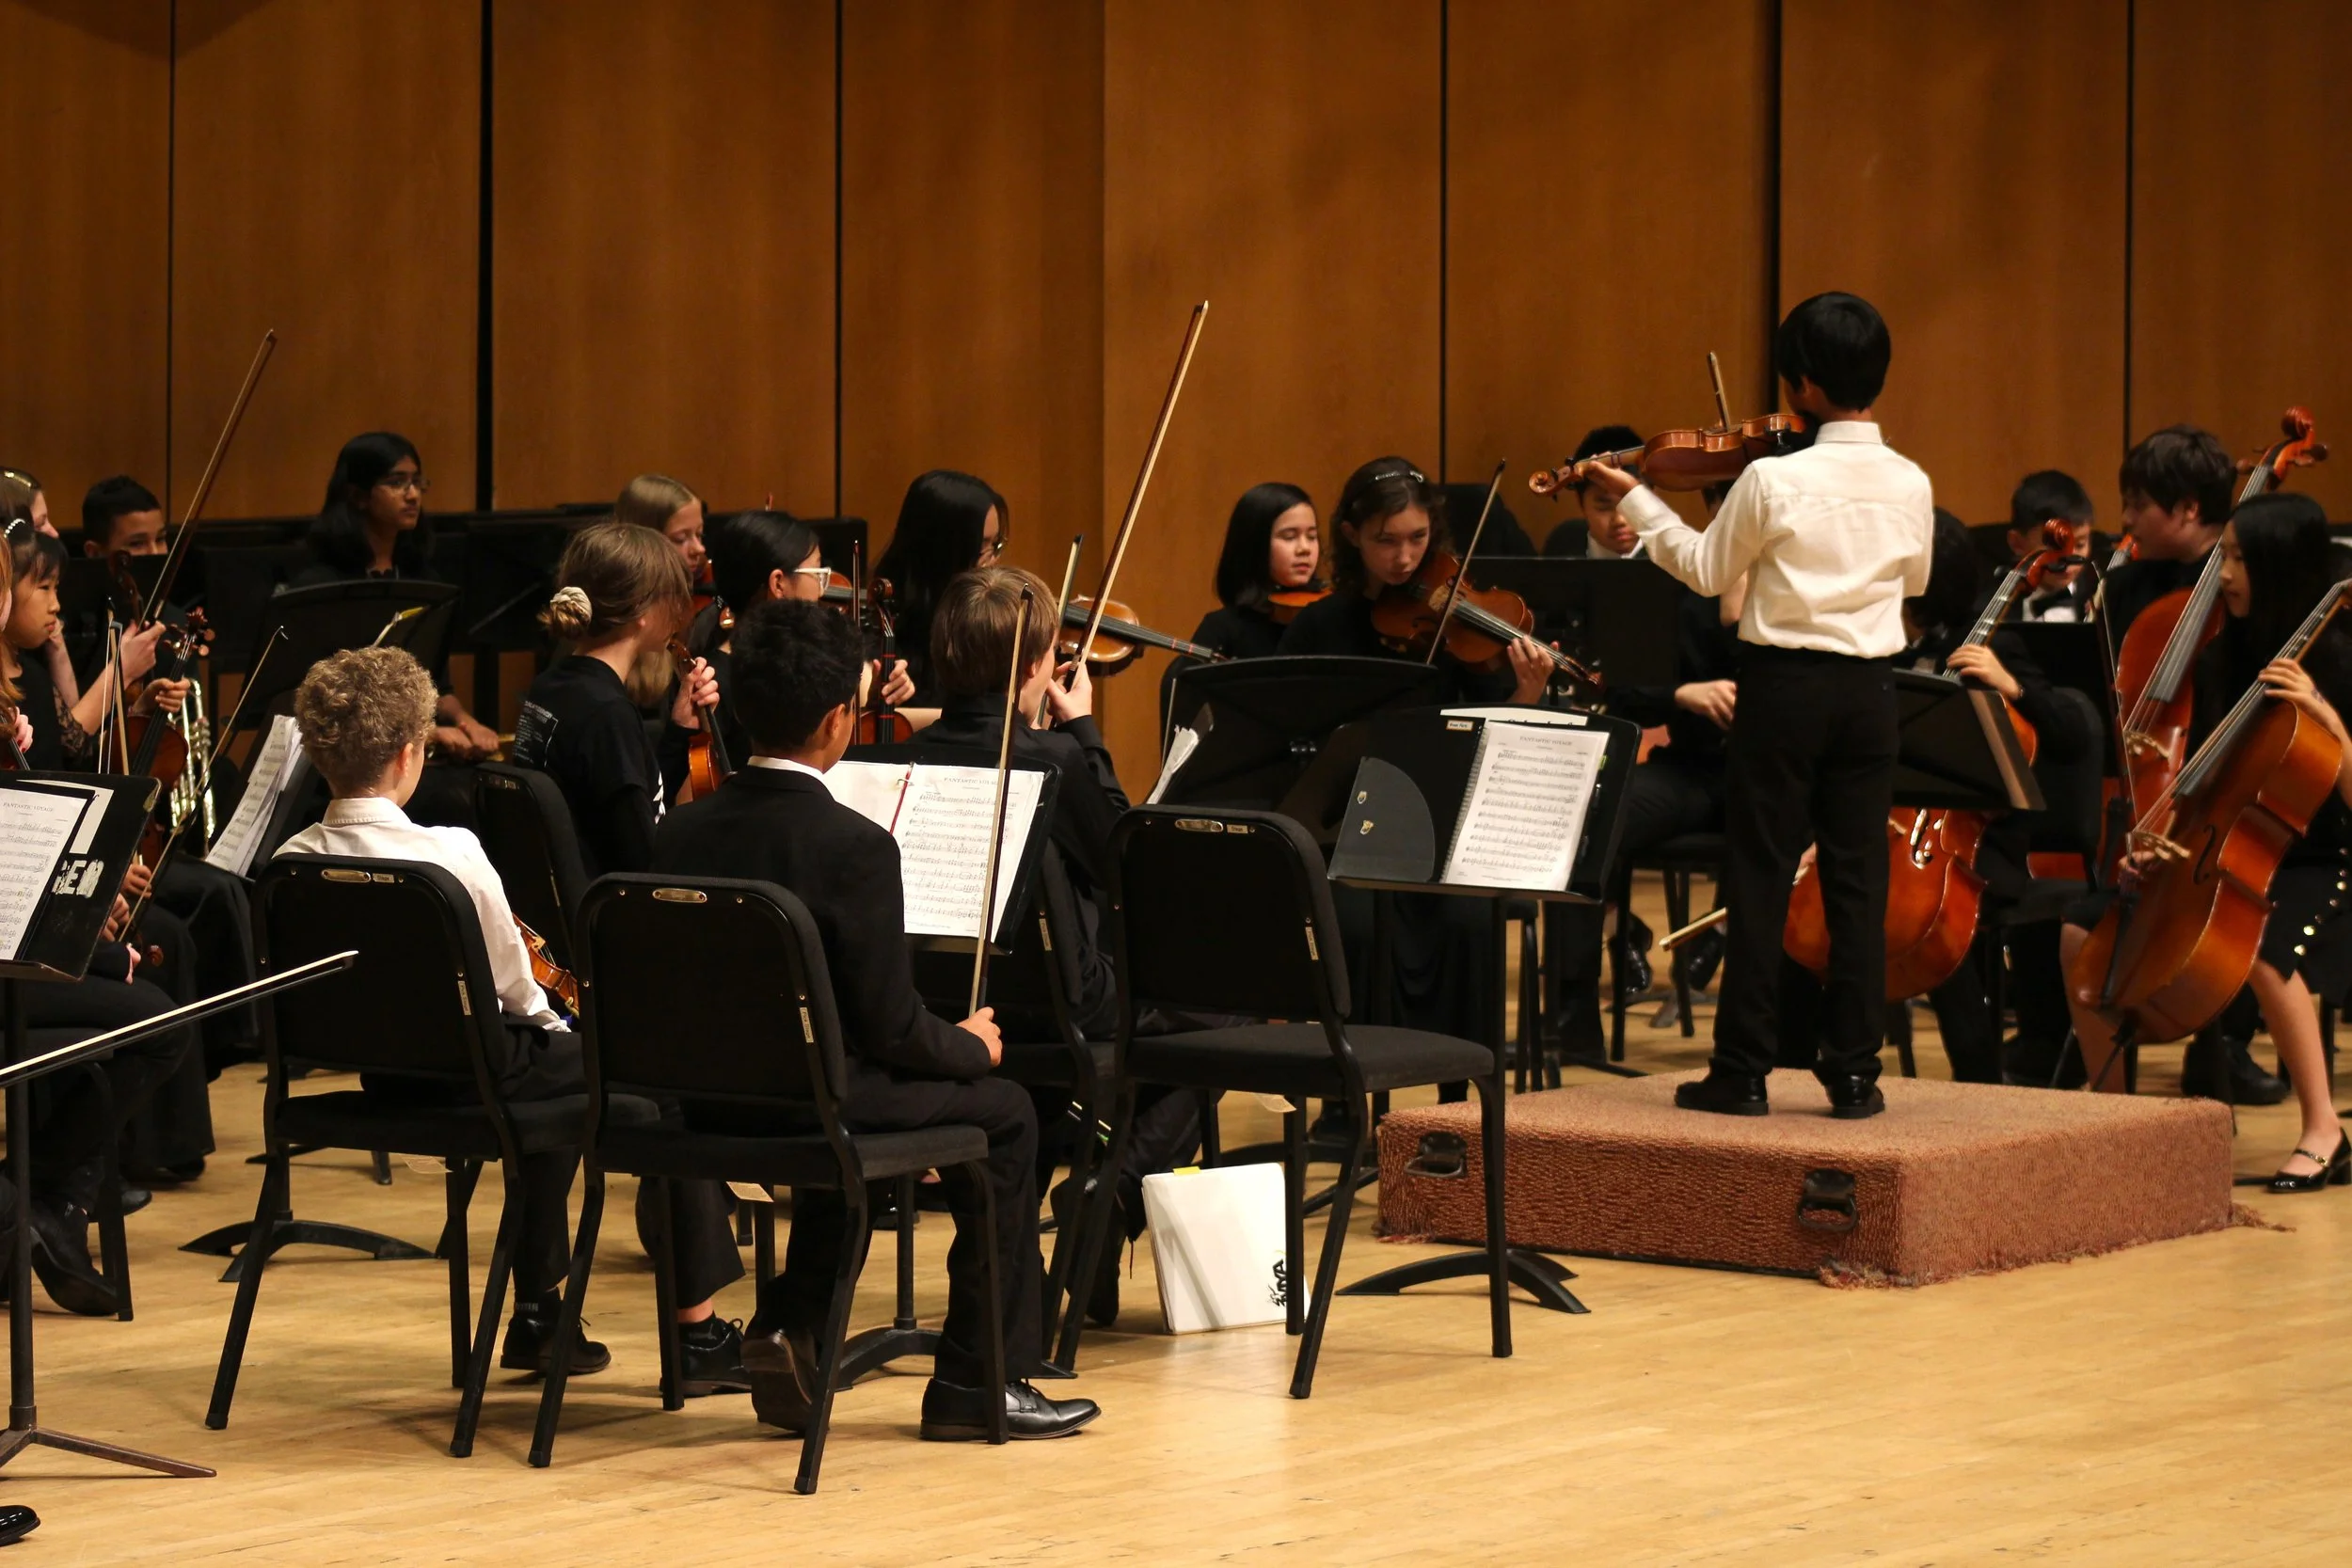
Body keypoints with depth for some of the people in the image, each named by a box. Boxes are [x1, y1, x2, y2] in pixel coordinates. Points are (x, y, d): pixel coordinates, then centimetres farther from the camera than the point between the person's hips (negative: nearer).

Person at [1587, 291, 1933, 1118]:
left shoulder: (1772, 479, -14)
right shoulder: (1909, 484, -1)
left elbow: (1707, 570, 0)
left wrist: (1635, 499, 11)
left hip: (1784, 685, -4)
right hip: (1869, 689, 4)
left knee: (1759, 877, 2)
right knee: (1858, 880, 7)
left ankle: (1743, 1071, 3)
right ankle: (1854, 1070, 8)